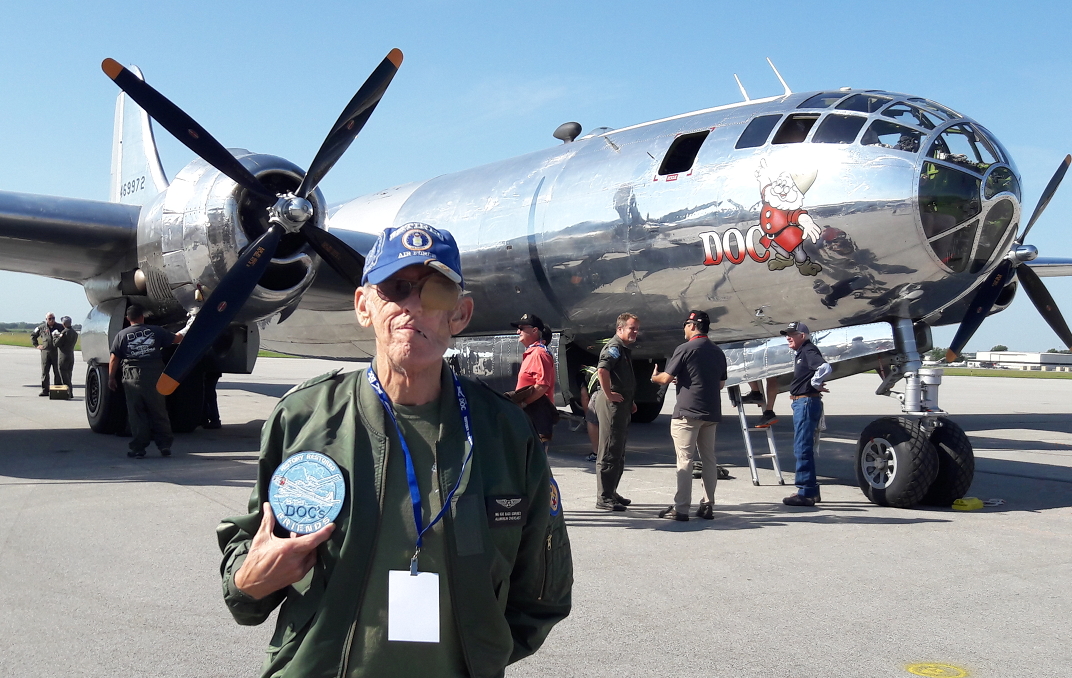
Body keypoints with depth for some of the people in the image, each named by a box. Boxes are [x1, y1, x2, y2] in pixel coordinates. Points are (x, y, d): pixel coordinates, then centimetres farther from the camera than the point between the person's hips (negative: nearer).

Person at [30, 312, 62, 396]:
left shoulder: (60, 327, 5)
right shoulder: (41, 327, 9)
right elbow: (32, 335, 22)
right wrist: (36, 345, 11)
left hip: (57, 352, -1)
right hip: (45, 352, 1)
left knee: (57, 372, 0)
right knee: (44, 372, 1)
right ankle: (44, 390, 5)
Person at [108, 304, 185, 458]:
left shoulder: (121, 335, 2)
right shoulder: (156, 331, 2)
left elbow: (113, 359, -1)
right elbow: (176, 338, 11)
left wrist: (111, 378, 9)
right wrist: (185, 331, 31)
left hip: (132, 379, -1)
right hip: (154, 376, 1)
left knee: (136, 414, 5)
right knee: (159, 412, 10)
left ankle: (138, 448, 5)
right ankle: (165, 445, 10)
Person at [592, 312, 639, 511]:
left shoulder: (625, 349, 20)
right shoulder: (614, 347, -12)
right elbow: (602, 369, -30)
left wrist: (630, 402, 20)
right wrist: (609, 394, -24)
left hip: (622, 405, 11)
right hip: (612, 405, -11)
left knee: (618, 452, 16)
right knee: (609, 452, -7)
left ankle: (611, 493, 26)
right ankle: (604, 498, -3)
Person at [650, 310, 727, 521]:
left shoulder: (685, 349, -9)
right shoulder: (718, 352, 12)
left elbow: (666, 378, -9)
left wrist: (654, 377, 15)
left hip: (687, 412, -6)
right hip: (711, 413, 6)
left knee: (685, 460, -4)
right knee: (709, 460, 12)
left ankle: (681, 508, -3)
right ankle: (708, 506, 14)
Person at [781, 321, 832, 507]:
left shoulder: (809, 351, -14)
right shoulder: (802, 353, 18)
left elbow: (825, 368, -31)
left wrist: (815, 384, -17)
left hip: (807, 403, -11)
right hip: (801, 403, 11)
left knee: (802, 449, -9)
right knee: (802, 449, 16)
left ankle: (806, 493, -7)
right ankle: (812, 490, 23)